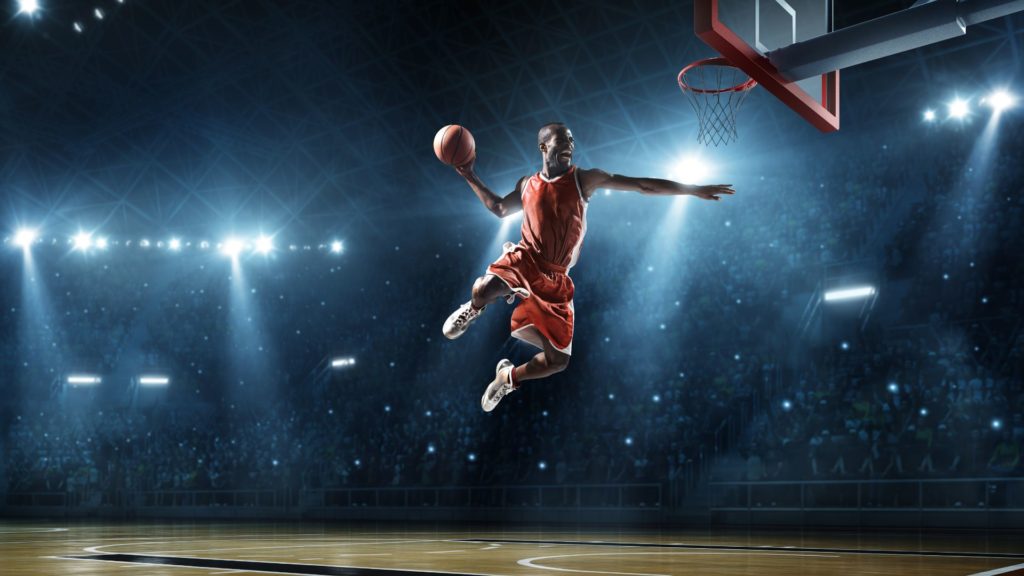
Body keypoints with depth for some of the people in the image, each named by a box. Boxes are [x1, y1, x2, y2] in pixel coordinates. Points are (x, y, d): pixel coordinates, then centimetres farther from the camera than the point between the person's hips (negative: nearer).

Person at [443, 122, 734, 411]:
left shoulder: (584, 179, -1)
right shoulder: (527, 185, 8)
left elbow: (642, 185, -1)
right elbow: (500, 209, 27)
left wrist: (693, 190, -2)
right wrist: (470, 177, 19)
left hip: (556, 278, 0)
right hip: (525, 259, 0)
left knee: (558, 359, 0)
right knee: (483, 288, -34)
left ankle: (509, 377, 30)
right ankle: (473, 310, 5)